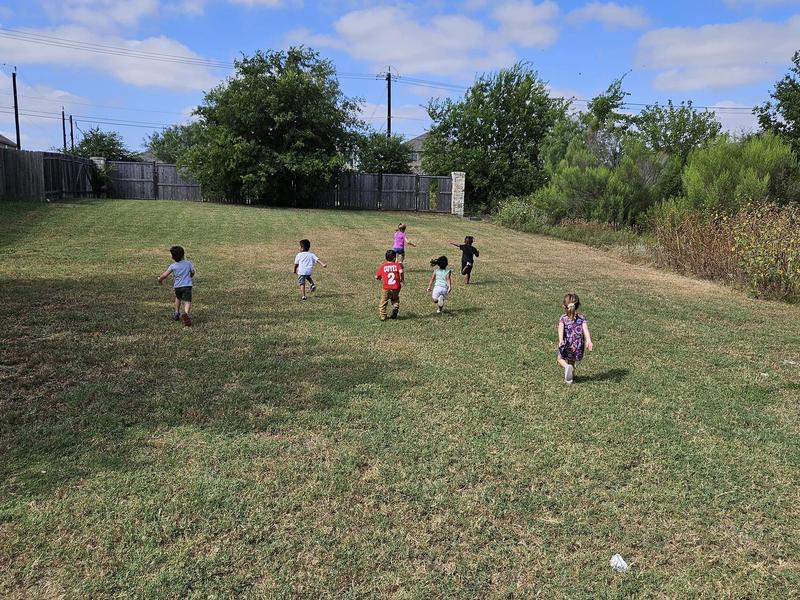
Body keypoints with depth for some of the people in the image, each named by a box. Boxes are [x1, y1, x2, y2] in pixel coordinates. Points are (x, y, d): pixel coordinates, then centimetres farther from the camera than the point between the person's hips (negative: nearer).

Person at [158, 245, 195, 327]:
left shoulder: (173, 266, 3)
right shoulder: (188, 263, 5)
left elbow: (164, 275, 0)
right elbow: (193, 272, 17)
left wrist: (160, 280, 21)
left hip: (177, 286, 2)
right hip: (187, 285, -2)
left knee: (178, 298, 31)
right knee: (187, 301, -10)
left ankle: (176, 313, 35)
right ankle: (186, 313, -38)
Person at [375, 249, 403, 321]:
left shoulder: (382, 266, 6)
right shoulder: (397, 264, 2)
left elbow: (376, 277, 7)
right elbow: (401, 272, -18)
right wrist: (401, 280, -2)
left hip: (386, 288, 0)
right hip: (396, 288, 0)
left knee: (383, 302, 14)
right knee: (395, 300, 26)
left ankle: (382, 316, 11)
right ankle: (395, 307, 0)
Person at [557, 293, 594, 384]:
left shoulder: (563, 318, -7)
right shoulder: (582, 318, -4)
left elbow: (561, 329, -24)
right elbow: (585, 329, -18)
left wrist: (561, 340, -37)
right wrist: (589, 341, -28)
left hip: (566, 346, -2)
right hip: (578, 346, 2)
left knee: (561, 359, 20)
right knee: (572, 362, 26)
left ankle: (567, 366, -9)